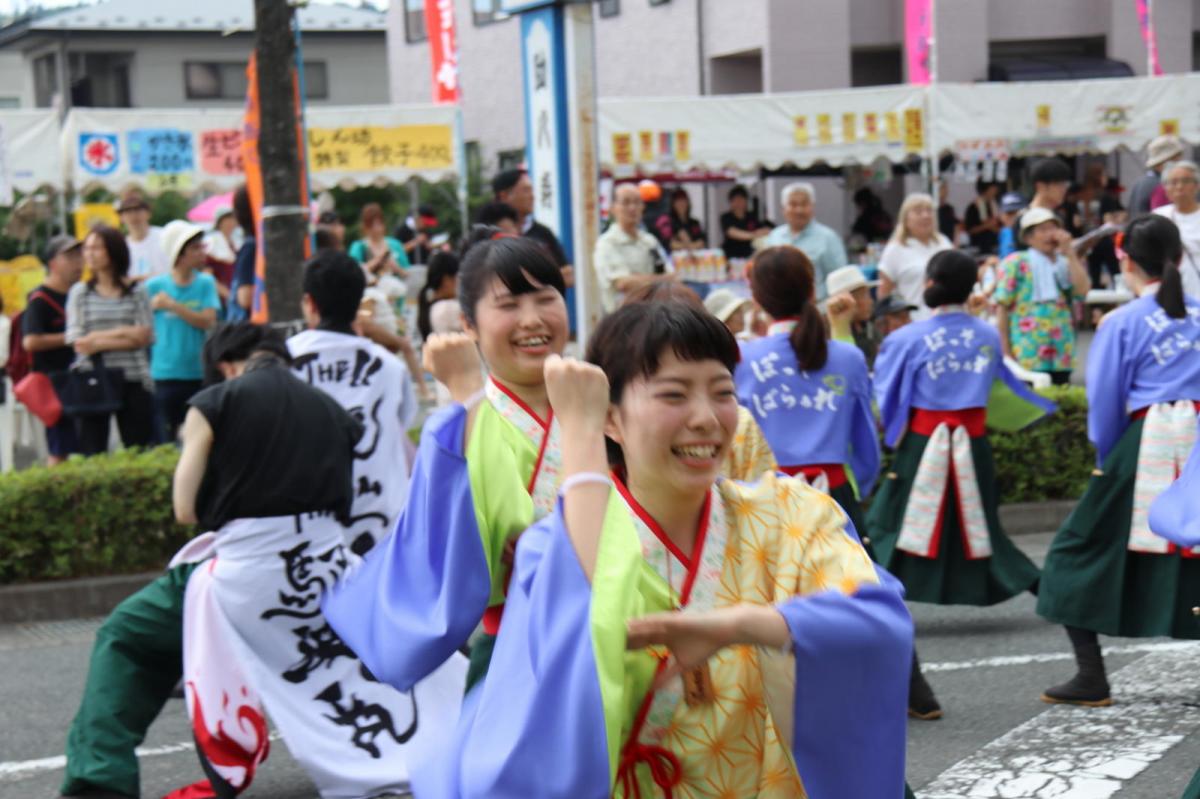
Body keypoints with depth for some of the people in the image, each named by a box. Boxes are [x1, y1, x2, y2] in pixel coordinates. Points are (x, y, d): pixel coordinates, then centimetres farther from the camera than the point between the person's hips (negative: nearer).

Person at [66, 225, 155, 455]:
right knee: (91, 455, 1)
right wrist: (124, 334, -8)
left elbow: (143, 336, -4)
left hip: (133, 382, -1)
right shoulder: (79, 292, 7)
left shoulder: (136, 291, 5)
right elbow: (77, 342, -2)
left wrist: (98, 340, -9)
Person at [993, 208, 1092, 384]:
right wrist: (1006, 352, -10)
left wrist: (1069, 253, -2)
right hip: (1027, 357, -5)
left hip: (1061, 357, 5)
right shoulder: (1016, 263, -1)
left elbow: (1082, 290, -4)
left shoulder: (1065, 264, 15)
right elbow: (1002, 307, -5)